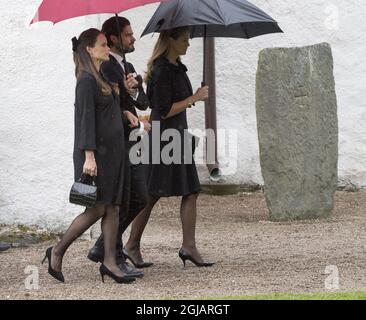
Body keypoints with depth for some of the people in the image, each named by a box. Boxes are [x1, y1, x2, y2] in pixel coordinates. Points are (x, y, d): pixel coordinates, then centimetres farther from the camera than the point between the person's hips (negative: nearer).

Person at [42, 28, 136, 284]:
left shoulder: (103, 78, 15)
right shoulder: (87, 81, -12)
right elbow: (86, 119, -17)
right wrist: (89, 156, -22)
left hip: (112, 150, 9)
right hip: (96, 152, -9)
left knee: (113, 208, 3)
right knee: (97, 208, -8)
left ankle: (110, 262, 3)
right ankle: (57, 252, 4)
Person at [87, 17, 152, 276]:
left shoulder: (128, 68, 18)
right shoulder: (104, 68, -12)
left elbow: (144, 102, 10)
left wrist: (134, 91, -10)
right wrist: (138, 125, -12)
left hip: (131, 144, 9)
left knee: (139, 199, 10)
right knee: (120, 203, -4)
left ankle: (102, 249, 20)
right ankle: (114, 259, 6)